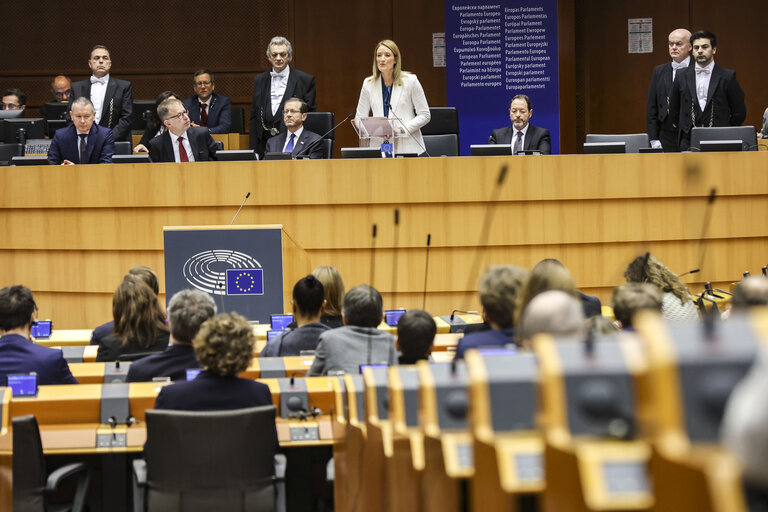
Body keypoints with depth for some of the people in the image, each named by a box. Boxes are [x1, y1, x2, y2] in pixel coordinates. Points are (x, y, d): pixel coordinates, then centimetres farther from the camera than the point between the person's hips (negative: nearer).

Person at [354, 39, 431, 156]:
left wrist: (401, 129, -10)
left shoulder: (410, 81, 3)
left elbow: (424, 115, 4)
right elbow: (359, 118, 16)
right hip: (378, 145, 2)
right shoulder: (368, 84, 10)